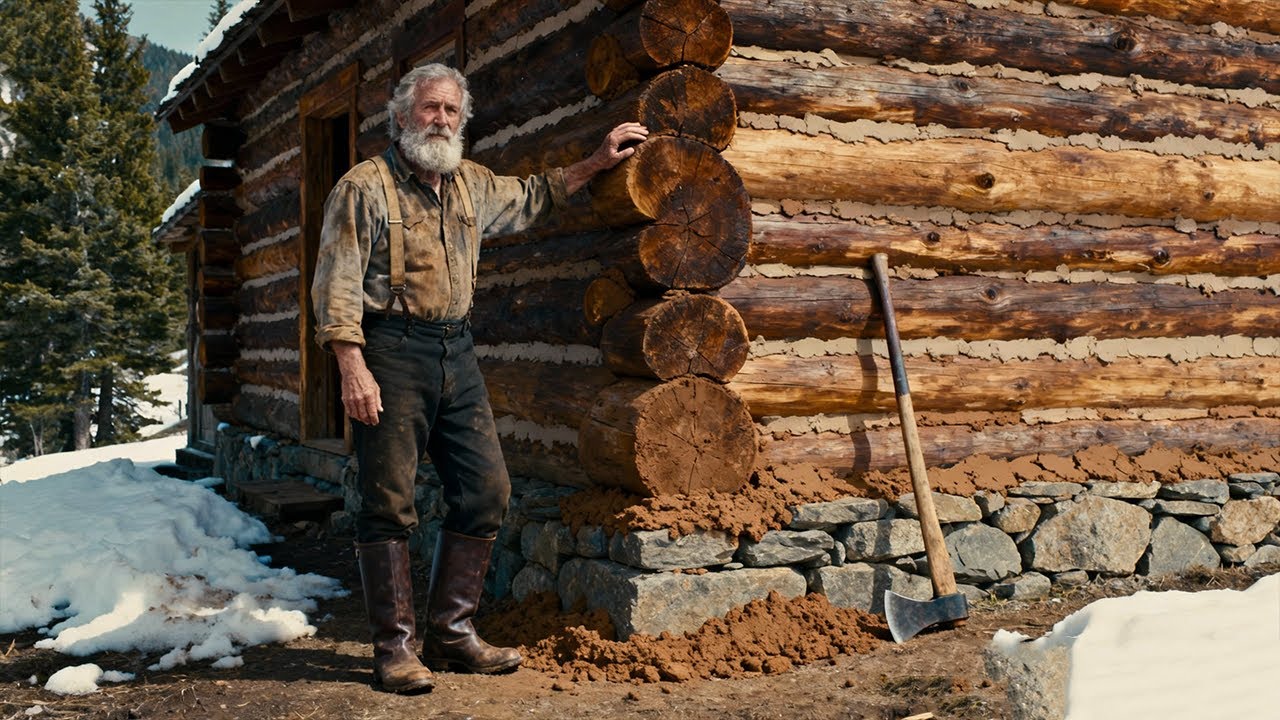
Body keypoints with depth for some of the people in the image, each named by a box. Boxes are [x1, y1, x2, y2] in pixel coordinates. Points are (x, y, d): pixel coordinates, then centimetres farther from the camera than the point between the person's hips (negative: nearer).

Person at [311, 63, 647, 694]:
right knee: (389, 501, -5)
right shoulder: (365, 186, -4)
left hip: (456, 354, 7)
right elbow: (337, 283, -10)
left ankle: (450, 631, 16)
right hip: (391, 351, -7)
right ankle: (394, 646, 4)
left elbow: (531, 199, 35)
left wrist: (596, 163, 26)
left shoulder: (472, 185, 16)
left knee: (485, 489, 4)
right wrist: (353, 369, -19)